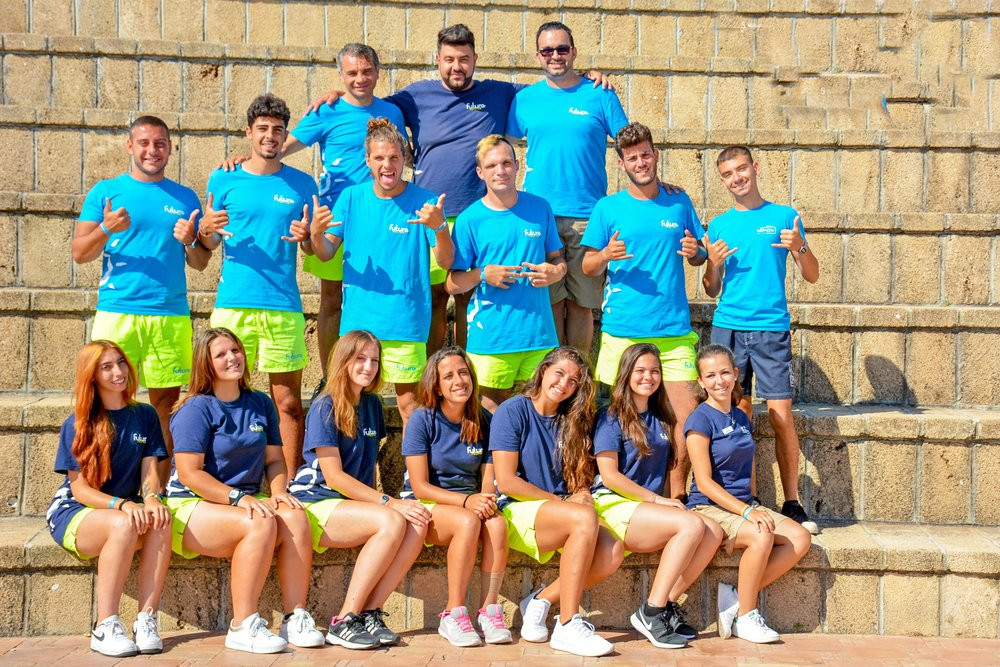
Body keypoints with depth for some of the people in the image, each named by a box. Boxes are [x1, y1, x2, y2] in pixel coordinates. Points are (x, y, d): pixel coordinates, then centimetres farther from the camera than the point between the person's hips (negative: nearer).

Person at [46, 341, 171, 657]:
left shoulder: (145, 416, 7)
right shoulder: (76, 425, -5)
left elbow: (150, 472, 2)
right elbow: (80, 489, -9)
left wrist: (151, 499, -23)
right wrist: (122, 505, -27)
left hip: (127, 508, 3)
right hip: (72, 513, -3)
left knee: (161, 522, -32)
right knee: (123, 525, -37)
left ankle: (146, 621, -30)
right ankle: (105, 628, -31)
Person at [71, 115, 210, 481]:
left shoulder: (185, 197, 14)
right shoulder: (105, 191, 9)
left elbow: (200, 264, 15)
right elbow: (79, 254, 5)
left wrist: (190, 242, -6)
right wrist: (106, 229, -13)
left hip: (171, 317, 2)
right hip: (116, 312, -1)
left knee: (166, 403, 1)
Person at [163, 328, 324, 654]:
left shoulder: (261, 404, 12)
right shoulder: (196, 409, -7)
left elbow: (274, 459, 14)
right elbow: (190, 473, -14)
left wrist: (279, 492, -8)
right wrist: (238, 498, -22)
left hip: (246, 501, 5)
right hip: (193, 506, -5)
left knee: (295, 516, -26)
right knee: (261, 523, -34)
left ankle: (295, 618, -23)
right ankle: (242, 627, -29)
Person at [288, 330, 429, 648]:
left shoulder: (372, 404, 12)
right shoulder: (325, 408, -9)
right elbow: (334, 477, -15)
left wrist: (375, 499, 2)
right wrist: (389, 503, -21)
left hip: (355, 502, 7)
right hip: (316, 503, -7)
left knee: (418, 524, -21)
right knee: (392, 522, -31)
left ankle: (369, 613, -18)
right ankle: (345, 621, -24)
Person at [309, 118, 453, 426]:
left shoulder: (424, 202, -2)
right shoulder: (351, 198, 6)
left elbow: (446, 261, -7)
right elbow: (326, 253, 5)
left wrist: (439, 226, -26)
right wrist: (316, 234, -17)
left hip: (405, 323, -2)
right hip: (356, 320, 3)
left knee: (408, 403, -1)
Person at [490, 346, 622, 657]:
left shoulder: (570, 421, 15)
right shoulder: (513, 411, -4)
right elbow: (506, 482, -11)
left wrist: (581, 494, -6)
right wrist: (560, 501, -10)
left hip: (557, 515, 6)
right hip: (518, 511, -5)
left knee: (612, 552, -25)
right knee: (585, 518, -34)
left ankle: (541, 600, -6)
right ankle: (567, 626, -29)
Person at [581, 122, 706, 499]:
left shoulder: (678, 202, 12)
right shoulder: (608, 208, 6)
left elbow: (699, 258, 20)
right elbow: (588, 267, 8)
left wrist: (695, 252, -4)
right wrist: (606, 255, -13)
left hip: (674, 330, 2)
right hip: (622, 331, -1)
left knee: (687, 411, -6)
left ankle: (676, 494, 8)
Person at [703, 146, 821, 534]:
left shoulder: (784, 217, 8)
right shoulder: (718, 226, 13)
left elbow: (812, 277, 8)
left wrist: (799, 248, -11)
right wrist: (713, 264, -4)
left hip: (772, 329, -2)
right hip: (728, 327, 2)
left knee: (781, 414, -7)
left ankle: (792, 503, 0)